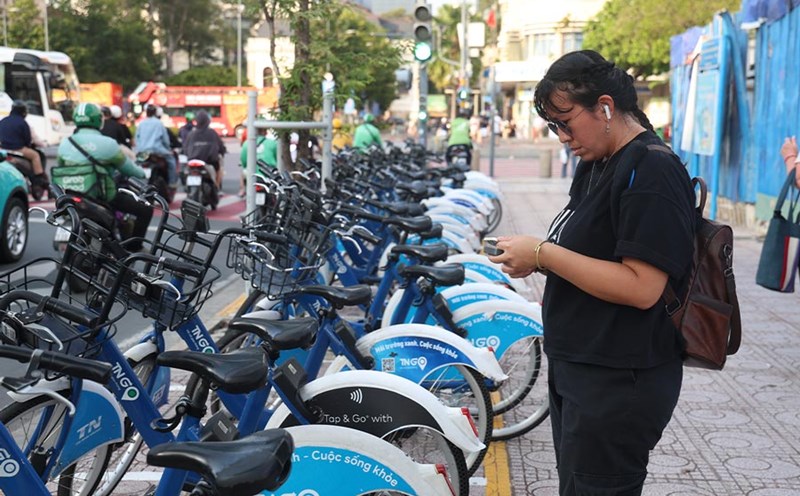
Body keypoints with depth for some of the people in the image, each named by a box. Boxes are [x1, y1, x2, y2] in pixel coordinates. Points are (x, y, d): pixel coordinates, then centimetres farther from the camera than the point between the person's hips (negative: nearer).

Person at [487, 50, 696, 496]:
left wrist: (544, 254, -23)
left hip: (620, 383, -10)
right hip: (578, 369, 10)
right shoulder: (596, 165, 12)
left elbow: (641, 287, -27)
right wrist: (535, 260, 3)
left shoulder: (653, 173, -19)